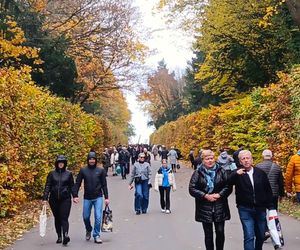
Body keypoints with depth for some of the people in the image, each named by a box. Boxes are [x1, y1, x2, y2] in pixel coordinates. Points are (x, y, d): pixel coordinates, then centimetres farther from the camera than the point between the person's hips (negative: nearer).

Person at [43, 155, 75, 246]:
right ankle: (59, 237, 20)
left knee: (64, 218, -11)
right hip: (54, 200, 2)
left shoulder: (68, 174, 4)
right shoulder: (52, 174, 4)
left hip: (65, 199, -2)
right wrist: (45, 198, -7)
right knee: (57, 218, 10)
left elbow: (72, 186, 7)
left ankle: (65, 235, -23)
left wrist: (75, 196, -5)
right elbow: (47, 186, 2)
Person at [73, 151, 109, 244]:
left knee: (98, 217, -6)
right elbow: (77, 183, 1)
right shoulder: (83, 170, 0)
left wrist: (106, 197, -1)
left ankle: (96, 235, 8)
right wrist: (75, 195, -7)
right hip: (87, 198, 1)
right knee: (86, 217, 10)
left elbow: (104, 185, 2)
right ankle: (88, 230, 38)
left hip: (98, 197, -1)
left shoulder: (100, 170, -1)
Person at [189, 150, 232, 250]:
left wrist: (219, 194, -13)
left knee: (220, 232, 3)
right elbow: (192, 189, -5)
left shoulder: (221, 171, 2)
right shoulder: (198, 173, -1)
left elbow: (228, 186, 1)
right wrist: (205, 196, -13)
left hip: (219, 208, 1)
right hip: (204, 208, -1)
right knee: (208, 234, 7)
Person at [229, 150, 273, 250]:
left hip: (260, 209, 3)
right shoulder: (237, 174, -5)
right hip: (245, 210, -3)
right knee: (249, 236, -10)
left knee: (261, 236, 13)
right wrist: (236, 174, -42)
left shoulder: (261, 173, 4)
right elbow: (228, 182, -24)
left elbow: (268, 190, 10)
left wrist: (270, 206, 8)